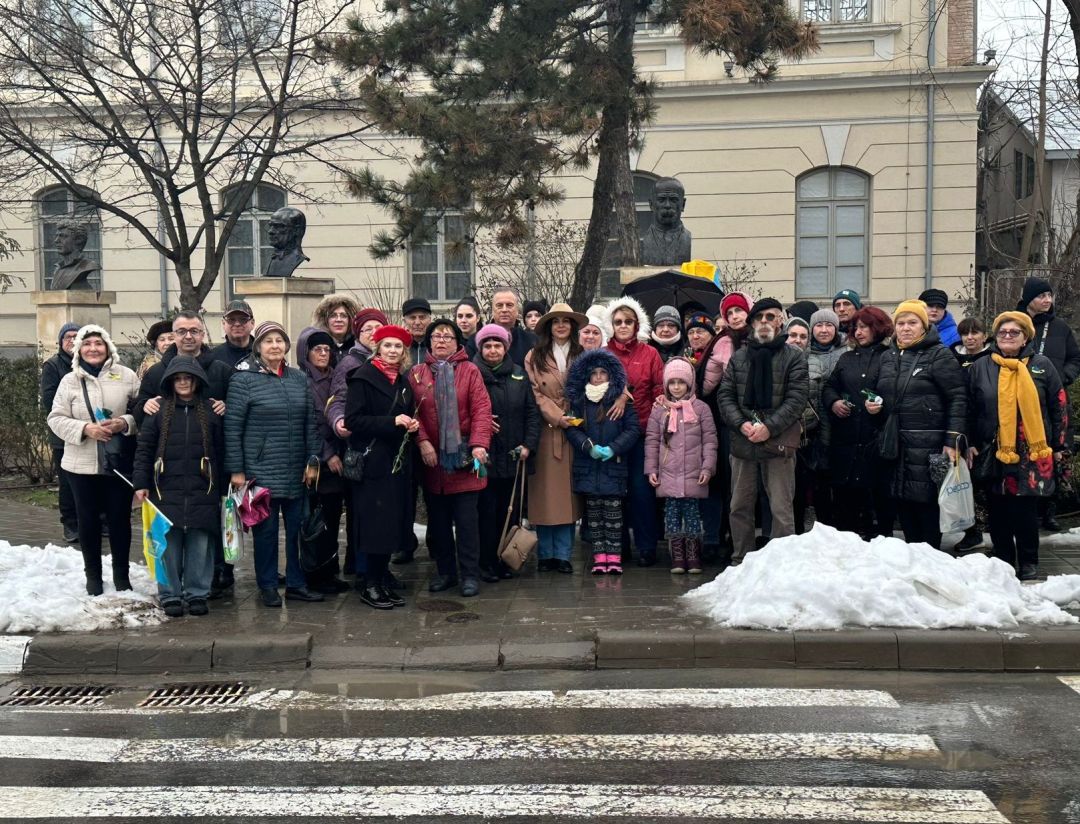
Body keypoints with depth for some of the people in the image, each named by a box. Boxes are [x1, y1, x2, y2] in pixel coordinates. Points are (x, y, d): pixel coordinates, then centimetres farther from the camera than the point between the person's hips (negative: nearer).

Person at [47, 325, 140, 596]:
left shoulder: (126, 376, -1)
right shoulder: (70, 380, 1)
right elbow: (56, 418, 0)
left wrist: (125, 423, -17)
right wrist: (85, 428, -16)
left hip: (119, 462, -1)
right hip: (82, 464, 1)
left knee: (120, 517, 8)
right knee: (88, 519, 9)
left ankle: (121, 573, 24)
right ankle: (92, 575, 24)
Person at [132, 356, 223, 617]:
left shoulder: (210, 411, 7)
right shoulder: (158, 411, 5)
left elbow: (220, 451, 9)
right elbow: (144, 449, 5)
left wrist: (222, 488, 8)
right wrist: (140, 483, -3)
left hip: (202, 492, 1)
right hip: (167, 490, 0)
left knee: (199, 544, 2)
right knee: (169, 544, 2)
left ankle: (197, 593, 14)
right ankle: (170, 595, 12)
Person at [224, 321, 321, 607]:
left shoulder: (299, 378, 8)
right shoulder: (244, 379, -5)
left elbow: (310, 422, 11)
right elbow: (232, 426, -7)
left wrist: (313, 460, 5)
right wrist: (236, 469, -9)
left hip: (296, 472, 4)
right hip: (260, 470, -4)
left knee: (297, 527, 9)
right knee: (266, 530, 4)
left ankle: (296, 583, 21)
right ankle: (267, 586, 17)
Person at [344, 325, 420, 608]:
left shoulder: (403, 381, 15)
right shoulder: (363, 377, -6)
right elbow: (353, 420, -14)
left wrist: (412, 424, 3)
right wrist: (392, 421, -21)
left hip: (398, 461, 7)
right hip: (372, 461, -7)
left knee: (392, 523, 7)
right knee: (373, 523, -6)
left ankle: (382, 580, 17)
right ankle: (367, 584, 6)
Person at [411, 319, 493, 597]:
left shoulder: (470, 371, 1)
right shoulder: (417, 374, 7)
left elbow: (482, 409, -7)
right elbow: (412, 411, 0)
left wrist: (479, 444, -18)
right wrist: (422, 441, -12)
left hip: (463, 458, -2)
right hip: (431, 458, 3)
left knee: (466, 518, -1)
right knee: (438, 519, 10)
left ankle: (470, 574, 8)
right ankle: (445, 571, 22)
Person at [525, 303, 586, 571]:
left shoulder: (582, 356, 10)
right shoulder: (535, 357, 5)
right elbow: (535, 393, -2)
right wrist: (556, 417, -11)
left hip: (573, 431, 2)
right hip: (546, 432, -1)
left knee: (567, 492, 3)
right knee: (545, 491, -1)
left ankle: (563, 555, 8)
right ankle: (545, 554, 8)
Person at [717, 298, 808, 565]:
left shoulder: (793, 357, 3)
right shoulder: (739, 357, 13)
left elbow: (797, 398, -5)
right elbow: (725, 395, 8)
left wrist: (770, 427, -15)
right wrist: (741, 423, -9)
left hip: (779, 442, -4)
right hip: (742, 443, 4)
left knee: (781, 509, -3)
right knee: (740, 507, 11)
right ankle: (741, 561, 22)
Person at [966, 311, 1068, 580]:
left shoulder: (1041, 366, 4)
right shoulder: (981, 368, 6)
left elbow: (1059, 407, 6)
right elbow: (969, 409, 10)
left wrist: (1059, 445, 4)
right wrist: (971, 443, 5)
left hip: (1033, 452, -1)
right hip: (994, 453, 1)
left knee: (1026, 510, 0)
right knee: (999, 511, 7)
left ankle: (1028, 564, 15)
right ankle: (1003, 563, 19)